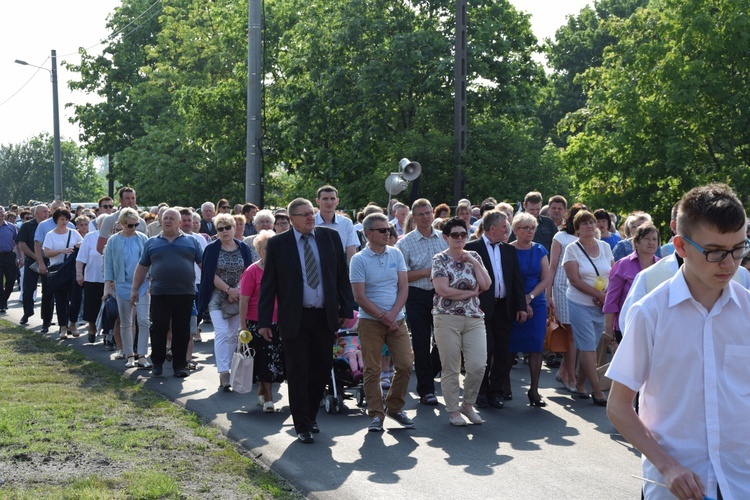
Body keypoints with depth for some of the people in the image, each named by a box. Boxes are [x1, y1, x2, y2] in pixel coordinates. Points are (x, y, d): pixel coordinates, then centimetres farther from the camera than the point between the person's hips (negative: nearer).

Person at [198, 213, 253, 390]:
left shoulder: (243, 248, 6)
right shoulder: (212, 249, 0)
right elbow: (211, 275, -6)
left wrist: (238, 290, -12)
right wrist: (229, 289, -14)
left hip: (238, 298, 3)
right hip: (218, 299, -3)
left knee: (234, 335, 5)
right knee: (222, 333, -15)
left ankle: (232, 370, 16)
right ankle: (223, 373, -18)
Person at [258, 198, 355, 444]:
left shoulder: (331, 237, 4)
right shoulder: (278, 243, -3)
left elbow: (342, 276, 7)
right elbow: (268, 284, 0)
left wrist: (347, 309, 3)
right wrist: (264, 321, -4)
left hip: (325, 317, 3)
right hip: (294, 319, -3)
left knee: (322, 368, 10)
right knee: (298, 373, 2)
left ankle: (310, 416, 30)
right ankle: (302, 425, 13)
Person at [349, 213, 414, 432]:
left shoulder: (396, 254, 7)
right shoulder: (359, 260, -5)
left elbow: (403, 287, 4)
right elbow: (360, 297, -8)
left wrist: (392, 314, -10)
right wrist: (383, 317, -12)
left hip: (397, 320, 4)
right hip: (370, 321, -3)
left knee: (405, 364, -1)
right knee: (372, 370, -1)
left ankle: (395, 408, 18)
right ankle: (376, 414, 9)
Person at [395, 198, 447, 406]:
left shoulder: (445, 238, 7)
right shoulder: (405, 243, -3)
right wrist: (426, 272, -15)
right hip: (418, 296, -2)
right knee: (421, 343, 4)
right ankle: (426, 390, 12)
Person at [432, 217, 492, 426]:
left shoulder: (474, 257, 13)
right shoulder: (439, 260, -1)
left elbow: (486, 285, 1)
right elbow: (443, 290, -13)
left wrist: (474, 262, -4)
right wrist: (471, 292, -5)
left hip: (474, 318, 4)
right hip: (447, 318, -4)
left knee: (478, 365, -5)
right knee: (451, 369, 1)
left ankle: (468, 404, 17)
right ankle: (453, 410, 14)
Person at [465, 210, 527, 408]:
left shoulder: (509, 250, 14)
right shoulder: (472, 248, -3)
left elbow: (517, 279, 13)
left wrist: (521, 306, 7)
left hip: (504, 307, 5)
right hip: (482, 308, -5)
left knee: (501, 351, 7)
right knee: (486, 350, -4)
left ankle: (496, 392, 16)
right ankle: (481, 392, 9)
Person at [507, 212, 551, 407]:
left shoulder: (539, 250, 8)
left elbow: (546, 279, 4)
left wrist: (529, 297, -8)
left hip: (536, 304, 3)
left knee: (536, 347, -1)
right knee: (511, 347, 1)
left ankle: (534, 390, 4)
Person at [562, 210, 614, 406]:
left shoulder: (605, 246, 8)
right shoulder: (572, 249, -5)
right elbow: (575, 280, -12)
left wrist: (607, 297, -11)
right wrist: (599, 294, -15)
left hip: (602, 305, 4)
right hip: (580, 304, -4)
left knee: (589, 346, 9)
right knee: (588, 347, -6)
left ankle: (580, 385, 23)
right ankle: (597, 391, -3)